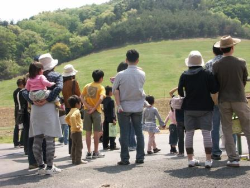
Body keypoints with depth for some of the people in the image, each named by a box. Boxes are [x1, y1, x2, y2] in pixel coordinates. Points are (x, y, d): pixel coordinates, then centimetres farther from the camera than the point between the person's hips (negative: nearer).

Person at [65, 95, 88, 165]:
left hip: (73, 131, 10)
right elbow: (72, 117, -34)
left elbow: (66, 118, 22)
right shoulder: (76, 111, -16)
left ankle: (74, 160, 17)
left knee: (74, 146, 13)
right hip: (77, 131, -10)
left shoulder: (71, 111, 14)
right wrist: (75, 126, -28)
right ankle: (78, 160, -3)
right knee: (79, 146, -5)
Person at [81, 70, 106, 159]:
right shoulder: (101, 87, -4)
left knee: (88, 132, 7)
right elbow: (101, 98, -20)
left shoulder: (87, 86, 9)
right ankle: (96, 152, 9)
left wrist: (88, 106, -8)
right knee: (96, 132, 4)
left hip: (87, 110, 4)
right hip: (96, 111, -4)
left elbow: (81, 97, -2)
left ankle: (89, 152, 9)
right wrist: (94, 108, -17)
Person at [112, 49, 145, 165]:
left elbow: (113, 91, -6)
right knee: (139, 132, 11)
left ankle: (125, 159, 4)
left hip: (124, 107, -2)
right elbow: (140, 86, 5)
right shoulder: (142, 74, -7)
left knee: (124, 133, 3)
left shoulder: (121, 75, -15)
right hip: (138, 107, 3)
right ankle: (140, 157, 13)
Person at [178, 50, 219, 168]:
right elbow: (215, 90, -7)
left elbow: (180, 91, 0)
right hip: (205, 108, -2)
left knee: (189, 133, 8)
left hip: (189, 108, 2)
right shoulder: (207, 74, -6)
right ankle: (208, 160, -4)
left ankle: (190, 159, 10)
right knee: (206, 133, -1)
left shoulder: (184, 75, -2)